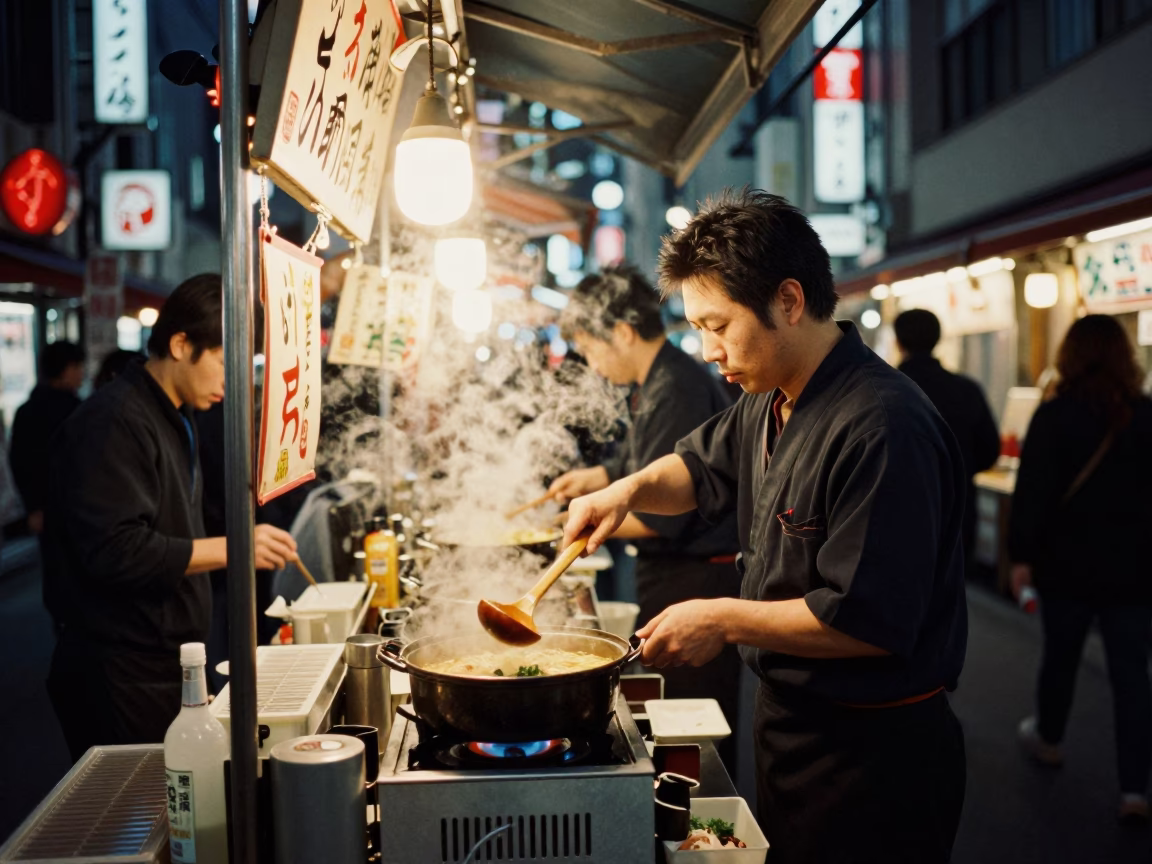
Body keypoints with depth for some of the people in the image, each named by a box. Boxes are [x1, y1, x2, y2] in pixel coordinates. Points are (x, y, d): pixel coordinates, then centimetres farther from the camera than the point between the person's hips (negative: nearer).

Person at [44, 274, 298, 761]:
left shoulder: (173, 419, 16)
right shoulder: (114, 423, -17)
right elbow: (115, 551, -25)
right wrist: (232, 548, -25)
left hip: (164, 662, 9)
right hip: (118, 677, -9)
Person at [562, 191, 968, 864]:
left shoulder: (882, 428, -27)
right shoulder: (770, 404, 4)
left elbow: (868, 620, -28)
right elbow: (702, 468, 22)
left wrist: (724, 620, -20)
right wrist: (630, 490, 2)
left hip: (870, 753, -9)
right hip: (788, 718, 9)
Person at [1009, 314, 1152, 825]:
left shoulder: (1054, 415, -9)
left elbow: (1032, 492, -12)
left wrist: (1022, 556, -6)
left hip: (1068, 563, -1)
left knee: (1060, 656, 17)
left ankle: (1047, 739, 40)